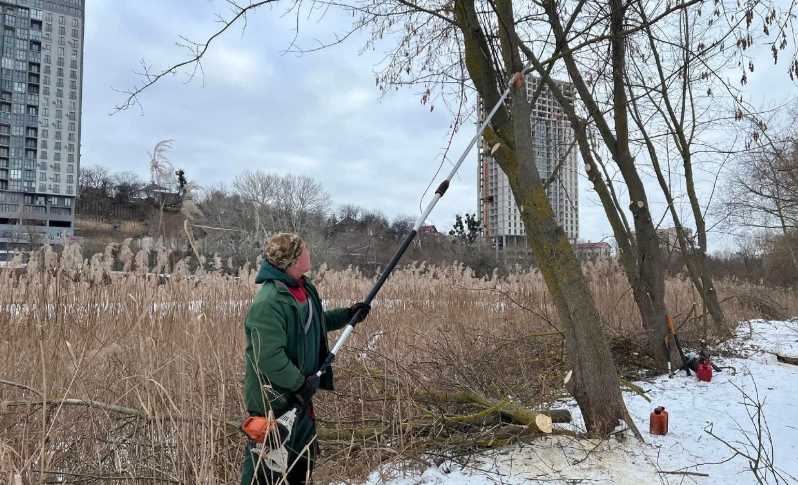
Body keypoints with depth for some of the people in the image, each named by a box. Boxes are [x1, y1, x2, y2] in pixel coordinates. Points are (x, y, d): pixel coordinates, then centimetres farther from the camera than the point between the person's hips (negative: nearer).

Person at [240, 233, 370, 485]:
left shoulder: (304, 287, 2)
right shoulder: (269, 302, -28)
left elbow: (314, 323, 19)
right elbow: (269, 356, -29)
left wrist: (347, 315, 8)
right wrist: (300, 383, -22)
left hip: (300, 392, 9)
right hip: (273, 399, -9)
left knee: (304, 453, 23)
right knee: (265, 459, 7)